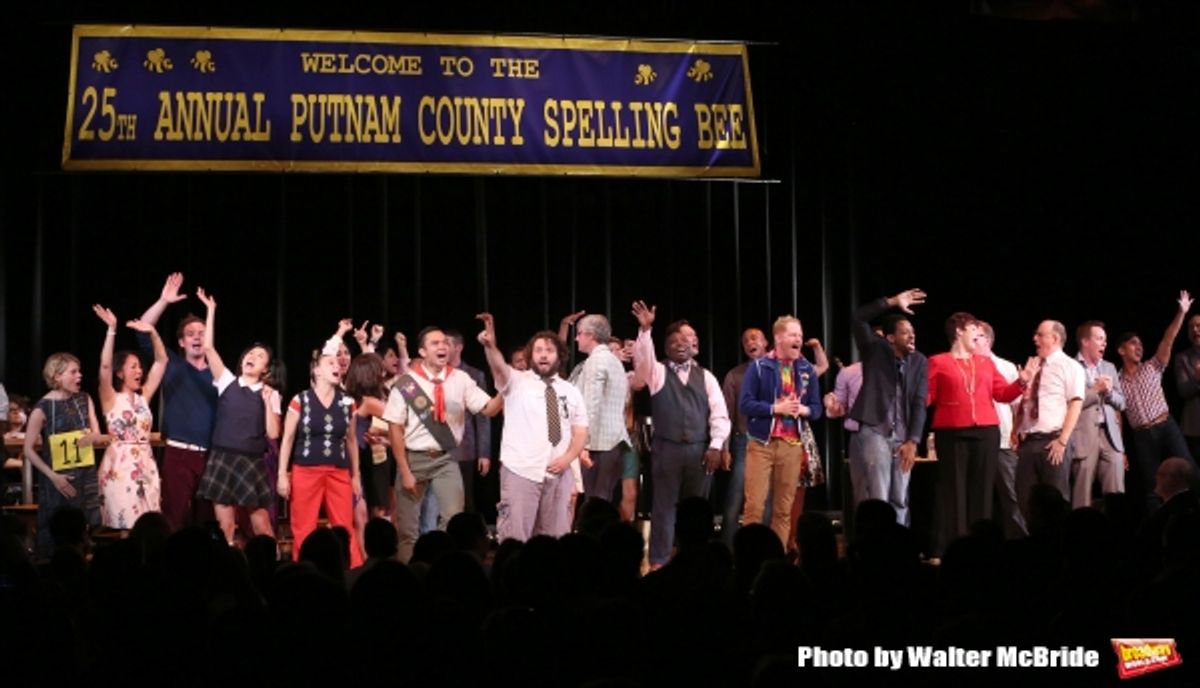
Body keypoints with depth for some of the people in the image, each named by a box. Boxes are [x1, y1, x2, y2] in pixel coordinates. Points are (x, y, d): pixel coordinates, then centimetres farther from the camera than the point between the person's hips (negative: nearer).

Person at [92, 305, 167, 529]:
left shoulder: (143, 397, 11)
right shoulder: (111, 399, -2)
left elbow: (161, 361, 11)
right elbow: (105, 366, -17)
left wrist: (152, 332, 1)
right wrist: (112, 330, -23)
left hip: (145, 464, 5)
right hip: (120, 465, -5)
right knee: (124, 523, -5)